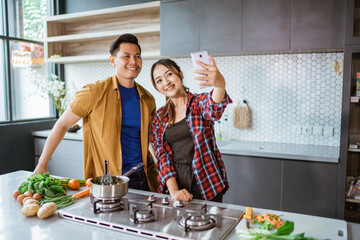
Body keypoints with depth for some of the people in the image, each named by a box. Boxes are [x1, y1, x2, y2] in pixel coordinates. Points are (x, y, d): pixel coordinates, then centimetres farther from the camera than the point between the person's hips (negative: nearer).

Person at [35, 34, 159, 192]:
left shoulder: (148, 100, 5)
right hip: (105, 182, -4)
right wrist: (41, 165, 0)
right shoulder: (95, 93, -9)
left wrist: (159, 176, 12)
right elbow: (62, 125, -2)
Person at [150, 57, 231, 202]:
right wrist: (173, 190, -11)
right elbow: (162, 155, 1)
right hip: (176, 182, 3)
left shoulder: (199, 103, -4)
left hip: (206, 184, -2)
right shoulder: (160, 116, 6)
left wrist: (220, 85, -49)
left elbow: (214, 110, -28)